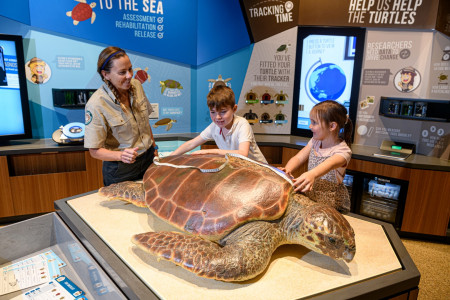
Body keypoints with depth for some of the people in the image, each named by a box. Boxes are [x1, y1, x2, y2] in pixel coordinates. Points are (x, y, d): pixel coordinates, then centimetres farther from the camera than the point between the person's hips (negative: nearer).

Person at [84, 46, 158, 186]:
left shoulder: (136, 85, -5)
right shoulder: (96, 105, -24)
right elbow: (94, 151, -18)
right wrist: (121, 155, -35)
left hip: (148, 158, 6)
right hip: (120, 170, -5)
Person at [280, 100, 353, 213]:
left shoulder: (343, 150, -15)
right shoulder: (315, 142, 6)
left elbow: (330, 164, -37)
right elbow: (298, 158, -4)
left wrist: (312, 174, -59)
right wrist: (287, 169, -28)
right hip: (310, 198, 6)